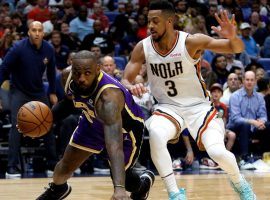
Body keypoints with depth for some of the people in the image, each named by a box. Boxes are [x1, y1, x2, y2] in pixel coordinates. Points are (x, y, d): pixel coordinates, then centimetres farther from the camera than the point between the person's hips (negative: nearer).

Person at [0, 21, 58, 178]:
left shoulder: (49, 49, -9)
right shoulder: (19, 48, -21)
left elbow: (51, 71, 9)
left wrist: (52, 93, 13)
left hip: (39, 91, 4)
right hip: (19, 91, -4)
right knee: (17, 126, -16)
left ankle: (53, 162, 21)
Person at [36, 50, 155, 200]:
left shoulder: (109, 96, -46)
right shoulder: (72, 80, -25)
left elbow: (114, 144, -57)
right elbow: (69, 101, 2)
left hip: (125, 129, -5)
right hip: (93, 121, 6)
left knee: (120, 176, -1)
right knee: (66, 164, 12)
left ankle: (144, 182, 36)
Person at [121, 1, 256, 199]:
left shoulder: (191, 42, -17)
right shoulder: (143, 47, -8)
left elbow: (237, 49, -16)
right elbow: (125, 81, -4)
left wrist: (232, 37, -41)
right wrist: (131, 87, -29)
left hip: (198, 106, -2)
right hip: (168, 107, 2)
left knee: (218, 152, -20)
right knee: (155, 135, -32)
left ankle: (239, 183, 15)